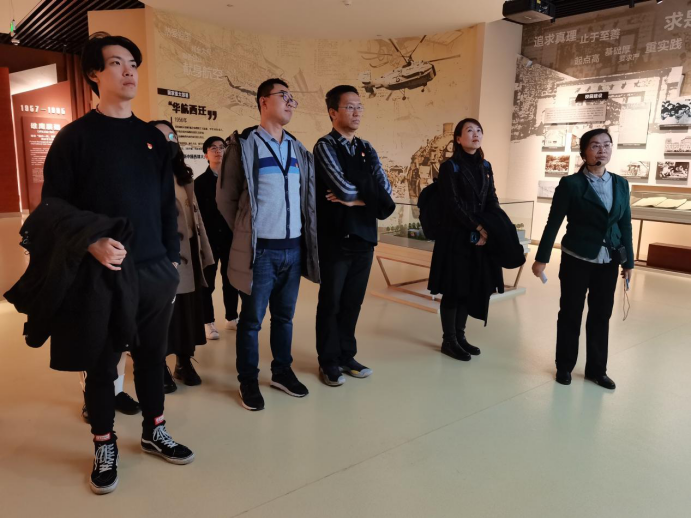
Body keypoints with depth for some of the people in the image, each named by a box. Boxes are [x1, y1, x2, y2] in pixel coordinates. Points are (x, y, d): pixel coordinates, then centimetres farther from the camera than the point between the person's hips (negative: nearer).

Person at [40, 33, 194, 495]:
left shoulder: (153, 138, 11)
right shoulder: (76, 136, -1)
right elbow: (54, 206, -4)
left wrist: (172, 260, 8)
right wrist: (91, 244, -20)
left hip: (156, 270, 4)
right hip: (102, 274, -3)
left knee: (153, 355, 13)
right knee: (102, 362, 8)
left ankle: (154, 432, 31)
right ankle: (105, 446, 27)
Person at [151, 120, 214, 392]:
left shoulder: (184, 177, 16)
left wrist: (203, 253, 14)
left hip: (188, 257, 7)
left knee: (187, 311, 12)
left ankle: (184, 362, 26)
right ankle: (160, 367, 19)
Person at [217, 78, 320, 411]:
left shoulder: (298, 150, 12)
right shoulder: (243, 145, -4)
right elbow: (225, 198, -1)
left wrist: (305, 234, 10)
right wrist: (246, 234, 4)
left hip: (294, 248, 5)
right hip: (261, 251, -5)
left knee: (284, 316, 15)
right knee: (252, 319, 5)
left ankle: (282, 372, 30)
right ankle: (248, 381, 20)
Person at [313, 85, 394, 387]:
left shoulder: (367, 150, 13)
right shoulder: (325, 146, -6)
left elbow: (386, 192, 3)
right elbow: (344, 188, -19)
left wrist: (356, 199, -11)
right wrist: (369, 196, -3)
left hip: (364, 237, 6)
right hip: (335, 238, -6)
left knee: (353, 302, 14)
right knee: (331, 302, 6)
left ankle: (347, 356, 29)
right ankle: (329, 362, 21)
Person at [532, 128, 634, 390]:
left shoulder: (621, 184, 6)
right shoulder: (570, 184, -8)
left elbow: (625, 225, 9)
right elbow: (553, 223, -7)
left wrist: (628, 262, 9)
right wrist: (542, 258, -9)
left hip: (608, 262, 4)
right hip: (577, 260, -4)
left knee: (601, 315, 11)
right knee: (570, 314, 7)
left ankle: (597, 369, 26)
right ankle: (564, 366, 22)